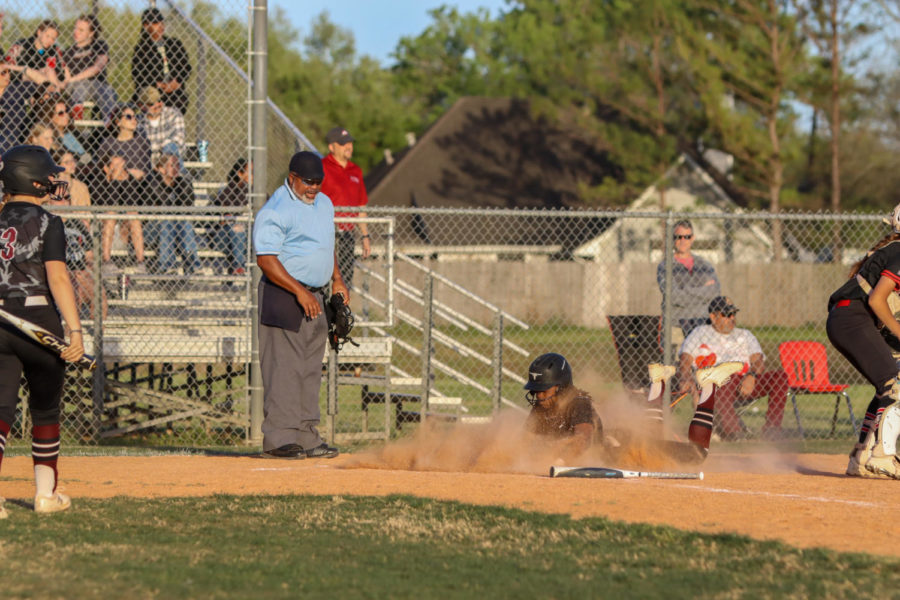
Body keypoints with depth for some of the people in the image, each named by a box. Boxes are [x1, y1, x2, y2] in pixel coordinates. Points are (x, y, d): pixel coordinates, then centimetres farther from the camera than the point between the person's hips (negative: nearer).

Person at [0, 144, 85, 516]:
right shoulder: (46, 223, -7)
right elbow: (57, 277, -15)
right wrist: (75, 330, -18)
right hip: (38, 316, -4)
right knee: (45, 409, 13)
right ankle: (46, 492, 20)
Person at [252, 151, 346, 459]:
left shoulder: (323, 204, 15)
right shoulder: (275, 211, -14)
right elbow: (266, 259, -19)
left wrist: (337, 279, 16)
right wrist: (299, 291, -24)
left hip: (315, 298, 9)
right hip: (283, 296, -9)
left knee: (310, 370, 10)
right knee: (284, 368, -11)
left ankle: (306, 437, 14)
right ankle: (278, 438, -12)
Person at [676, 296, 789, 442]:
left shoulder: (745, 335, 27)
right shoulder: (699, 334, 20)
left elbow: (759, 362, 11)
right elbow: (684, 361, 5)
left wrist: (752, 376, -15)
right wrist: (686, 380, -20)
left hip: (746, 385, 4)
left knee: (780, 376, -21)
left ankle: (772, 429, -27)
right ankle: (734, 430, -48)